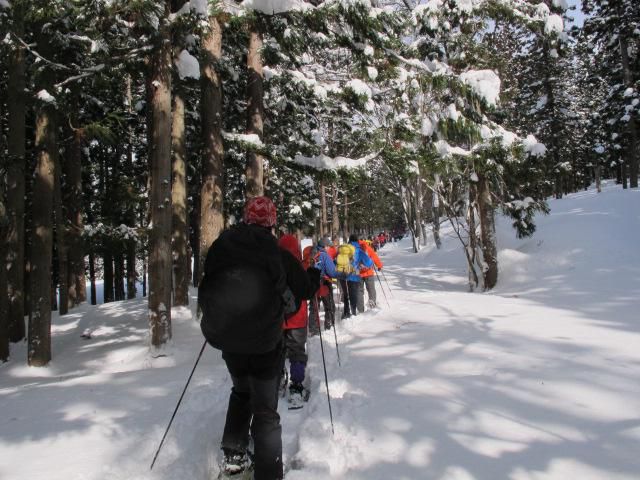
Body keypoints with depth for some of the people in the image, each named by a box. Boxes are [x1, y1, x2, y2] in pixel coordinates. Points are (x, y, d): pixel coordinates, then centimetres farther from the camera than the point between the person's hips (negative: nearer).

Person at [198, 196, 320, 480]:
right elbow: (305, 288, 1)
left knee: (241, 392, 29)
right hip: (265, 342, -3)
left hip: (226, 338, 4)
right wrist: (315, 274, 22)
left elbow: (206, 290, 7)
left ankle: (233, 456, 25)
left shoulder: (220, 247, -4)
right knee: (265, 409, 8)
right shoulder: (278, 254, -11)